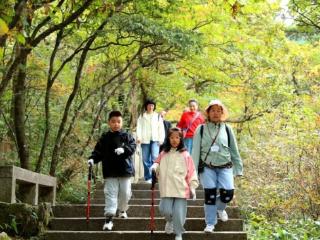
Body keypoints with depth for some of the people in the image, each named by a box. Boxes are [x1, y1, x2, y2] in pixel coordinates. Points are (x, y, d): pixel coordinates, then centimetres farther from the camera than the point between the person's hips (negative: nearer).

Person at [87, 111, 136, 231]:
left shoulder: (127, 136, 3)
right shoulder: (104, 138, 3)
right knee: (110, 194, -4)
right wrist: (92, 159, -17)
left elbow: (132, 147, -10)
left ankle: (122, 210, 37)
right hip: (110, 172, -1)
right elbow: (98, 152, 2)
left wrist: (124, 149, -29)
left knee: (125, 193, 10)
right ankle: (109, 218, -5)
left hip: (125, 170, 1)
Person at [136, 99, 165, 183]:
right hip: (145, 140, 1)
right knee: (145, 160, 0)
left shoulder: (158, 116, 14)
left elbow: (161, 128, 9)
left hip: (155, 140, -1)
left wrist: (161, 139, -3)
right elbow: (139, 127, 5)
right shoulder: (141, 117, 14)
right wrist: (138, 137, -11)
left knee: (155, 157, -17)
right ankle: (148, 178, 7)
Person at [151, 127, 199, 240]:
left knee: (179, 213, -2)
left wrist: (192, 187, -1)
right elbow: (158, 163, 19)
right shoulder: (163, 154, 6)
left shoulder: (185, 154, 0)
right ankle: (170, 221, 32)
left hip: (181, 189, -2)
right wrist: (155, 167, -6)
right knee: (166, 210, -3)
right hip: (167, 189, 2)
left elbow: (191, 171, 1)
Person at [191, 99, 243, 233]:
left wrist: (238, 168, 6)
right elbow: (196, 151, 1)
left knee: (227, 193, -11)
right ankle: (210, 224, 12)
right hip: (207, 168, -1)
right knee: (209, 195, -4)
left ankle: (220, 208, 25)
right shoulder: (201, 129, 3)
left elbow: (234, 150, 9)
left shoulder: (227, 129, 6)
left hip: (225, 167, 1)